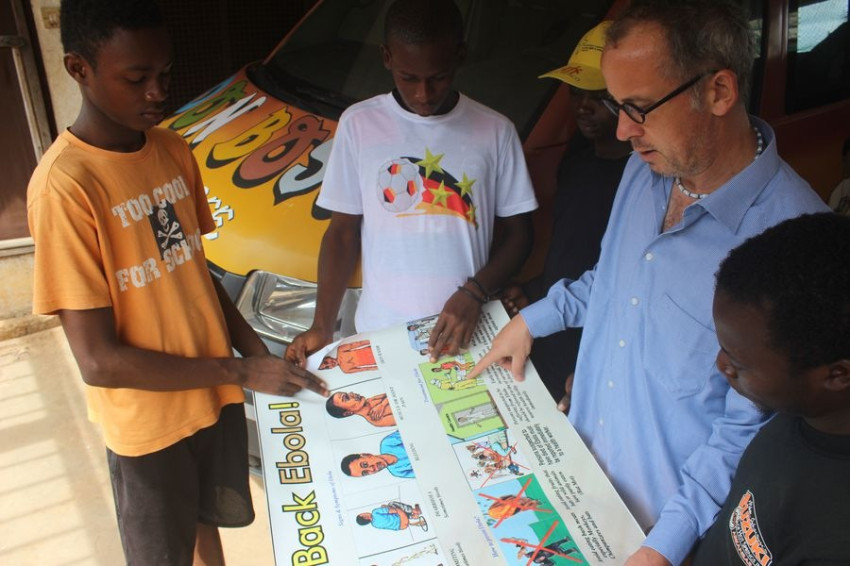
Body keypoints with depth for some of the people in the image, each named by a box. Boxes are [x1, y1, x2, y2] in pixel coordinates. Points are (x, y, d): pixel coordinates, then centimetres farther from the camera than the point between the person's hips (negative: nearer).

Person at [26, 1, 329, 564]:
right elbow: (98, 361, -24)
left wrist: (251, 345, -5)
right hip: (147, 423, -5)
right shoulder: (64, 187, -25)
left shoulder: (175, 152, -2)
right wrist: (240, 371, -23)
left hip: (213, 393, 6)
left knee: (208, 515, 27)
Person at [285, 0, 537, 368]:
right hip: (381, 332, 0)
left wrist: (474, 294, -16)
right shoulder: (358, 124, -3)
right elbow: (343, 232, 1)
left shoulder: (496, 131, -3)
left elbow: (517, 234, 2)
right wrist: (322, 326, -9)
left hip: (466, 333, 0)